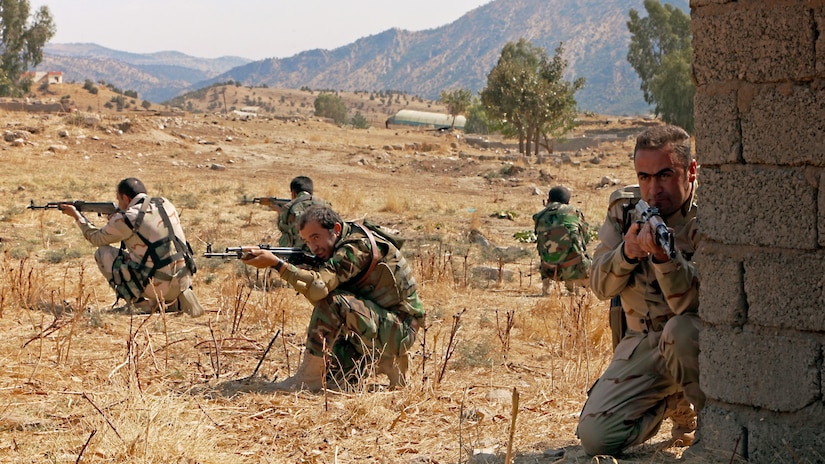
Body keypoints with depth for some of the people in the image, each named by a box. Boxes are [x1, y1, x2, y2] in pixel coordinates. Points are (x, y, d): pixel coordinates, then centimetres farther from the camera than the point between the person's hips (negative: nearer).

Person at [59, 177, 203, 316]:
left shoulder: (124, 220, -8)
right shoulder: (166, 204, 7)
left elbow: (96, 238, 11)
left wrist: (77, 215, 26)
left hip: (157, 285, -6)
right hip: (182, 283, 6)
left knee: (102, 253, 8)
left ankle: (137, 302, 5)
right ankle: (180, 299, 14)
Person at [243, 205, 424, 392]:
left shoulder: (359, 246, -21)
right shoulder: (339, 248, 8)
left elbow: (319, 287, -33)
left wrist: (276, 263, -33)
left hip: (399, 329, -10)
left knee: (331, 301, -27)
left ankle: (309, 378, -20)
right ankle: (387, 361, 20)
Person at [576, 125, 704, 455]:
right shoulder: (625, 206, 1)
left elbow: (692, 304, -27)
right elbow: (600, 286, 1)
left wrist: (663, 255, -45)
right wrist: (626, 252, -20)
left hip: (698, 340, -4)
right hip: (642, 340, 4)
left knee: (680, 331, -40)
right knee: (596, 437, -12)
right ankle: (674, 402, 18)